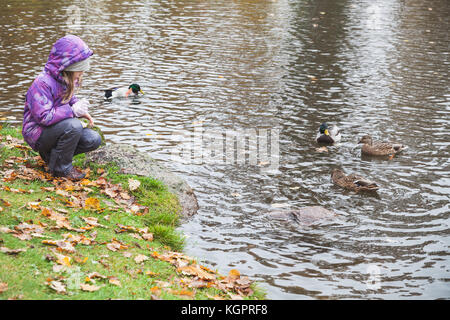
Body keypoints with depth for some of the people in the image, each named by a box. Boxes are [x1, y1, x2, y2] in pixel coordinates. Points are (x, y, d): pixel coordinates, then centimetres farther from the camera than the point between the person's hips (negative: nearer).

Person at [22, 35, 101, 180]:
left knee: (94, 140, -7)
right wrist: (73, 110, -30)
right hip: (37, 133, -9)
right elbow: (43, 116, -31)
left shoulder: (67, 80, 2)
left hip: (57, 128, 9)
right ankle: (61, 168, -15)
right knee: (73, 125, -35)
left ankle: (51, 154, 10)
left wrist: (82, 111, -1)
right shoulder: (43, 83, -26)